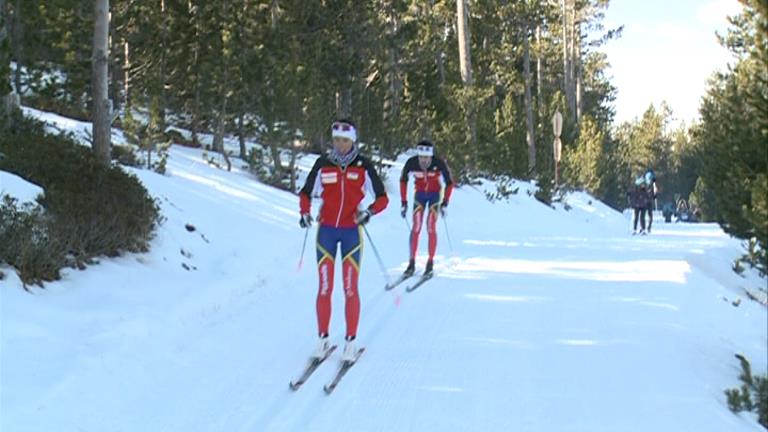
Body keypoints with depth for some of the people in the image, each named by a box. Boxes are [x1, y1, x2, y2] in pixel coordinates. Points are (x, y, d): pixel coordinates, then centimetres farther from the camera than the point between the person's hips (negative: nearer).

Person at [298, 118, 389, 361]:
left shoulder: (363, 166, -2)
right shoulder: (323, 164, 1)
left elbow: (382, 198, 1)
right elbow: (306, 193, 11)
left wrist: (369, 212, -18)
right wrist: (305, 213, -8)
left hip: (352, 231, -1)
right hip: (326, 230, 1)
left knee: (350, 289, -2)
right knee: (324, 288, 1)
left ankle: (350, 342, 6)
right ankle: (323, 339, 11)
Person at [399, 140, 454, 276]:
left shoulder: (439, 163, -27)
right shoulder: (411, 163, -23)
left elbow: (449, 183, -12)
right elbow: (403, 180, -4)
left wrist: (445, 203, -17)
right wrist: (403, 202, -4)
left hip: (435, 195, -1)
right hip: (419, 194, 1)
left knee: (431, 228, -9)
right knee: (416, 228, -7)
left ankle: (430, 263, -1)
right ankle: (411, 263, -2)